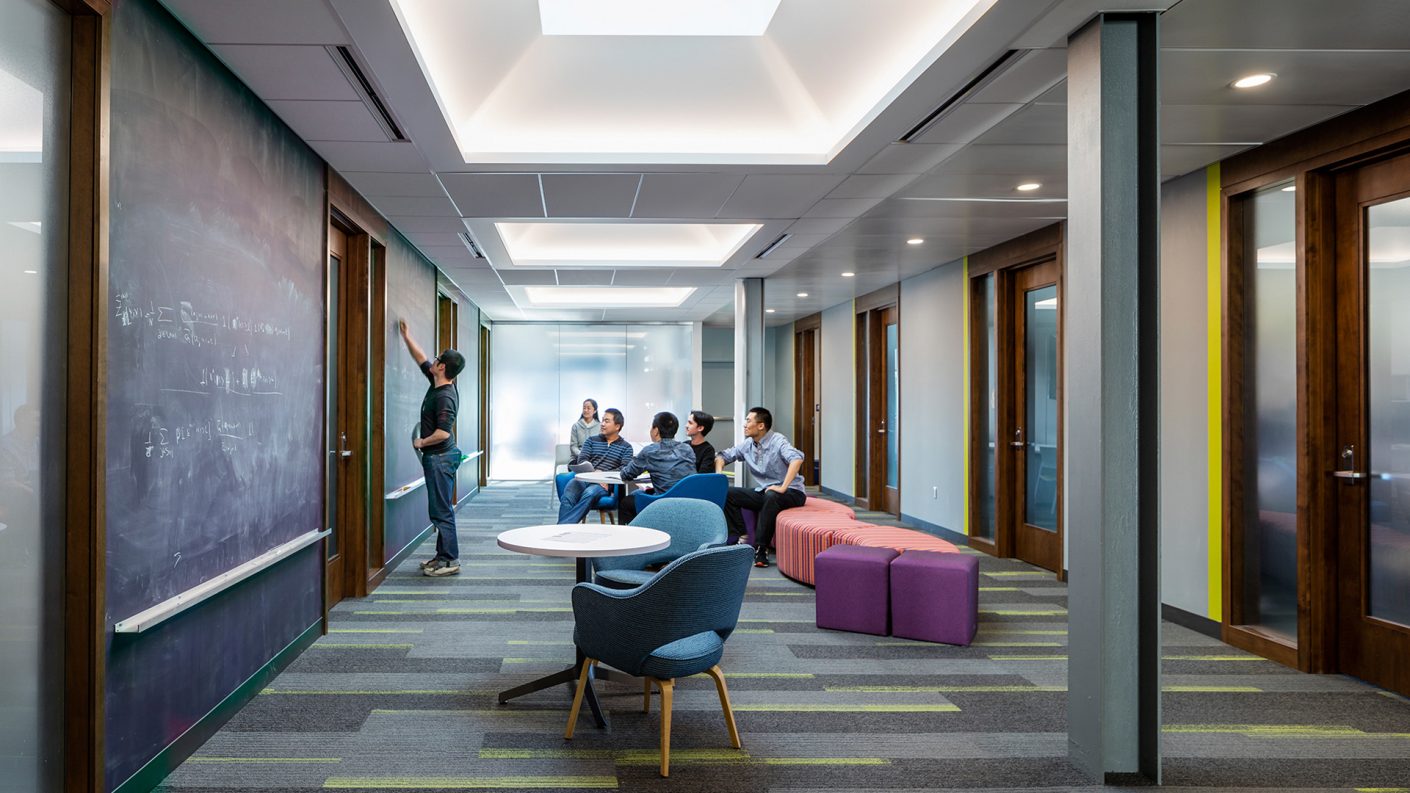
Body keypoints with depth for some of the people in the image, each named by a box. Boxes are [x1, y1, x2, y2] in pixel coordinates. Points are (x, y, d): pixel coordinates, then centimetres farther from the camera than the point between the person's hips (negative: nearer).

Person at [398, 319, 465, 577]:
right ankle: (443, 555, 20)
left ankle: (450, 560, -1)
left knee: (441, 510, -6)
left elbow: (443, 433, -27)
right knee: (440, 509, 13)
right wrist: (406, 335, 23)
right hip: (437, 457, 10)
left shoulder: (445, 396, -21)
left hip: (440, 457, -10)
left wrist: (422, 442, -11)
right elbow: (421, 358, 22)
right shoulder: (437, 384, 8)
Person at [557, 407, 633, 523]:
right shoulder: (591, 441, 23)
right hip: (583, 478, 3)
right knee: (567, 496, -31)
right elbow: (582, 460, 8)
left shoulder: (626, 447, 14)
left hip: (604, 483, -3)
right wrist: (593, 471, -14)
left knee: (589, 493, -37)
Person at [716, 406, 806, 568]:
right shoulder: (747, 445, 4)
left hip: (791, 492, -7)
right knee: (727, 494, -6)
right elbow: (723, 455, 15)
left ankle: (760, 548, -30)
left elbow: (797, 459, -33)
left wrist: (783, 488, -38)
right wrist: (719, 473, -5)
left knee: (771, 496, -39)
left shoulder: (777, 441, -16)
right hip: (764, 492, 7)